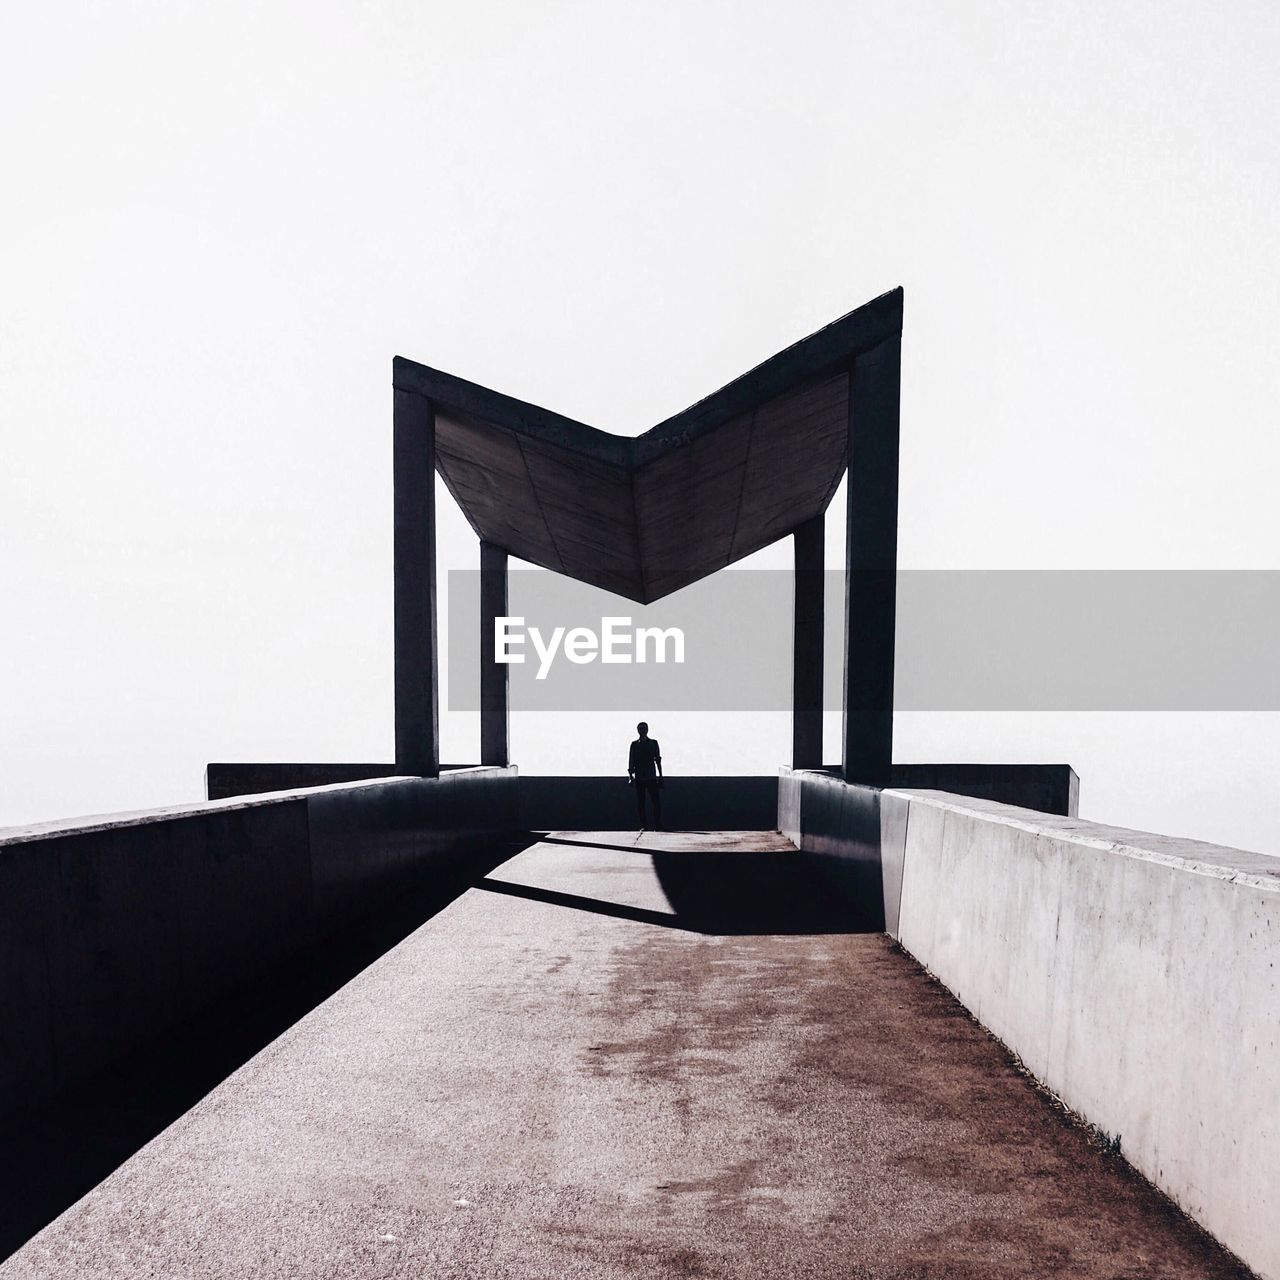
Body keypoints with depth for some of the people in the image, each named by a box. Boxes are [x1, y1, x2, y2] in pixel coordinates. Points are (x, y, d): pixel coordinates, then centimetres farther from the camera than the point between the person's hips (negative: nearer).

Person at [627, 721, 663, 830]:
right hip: (639, 778, 0)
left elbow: (658, 760, 10)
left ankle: (657, 825, -6)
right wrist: (630, 775, -4)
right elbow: (631, 761, 5)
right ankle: (642, 825, 3)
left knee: (656, 801, -8)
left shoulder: (653, 743, 9)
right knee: (640, 802, 0)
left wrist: (660, 776, 6)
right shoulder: (634, 744, 8)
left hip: (651, 777, 0)